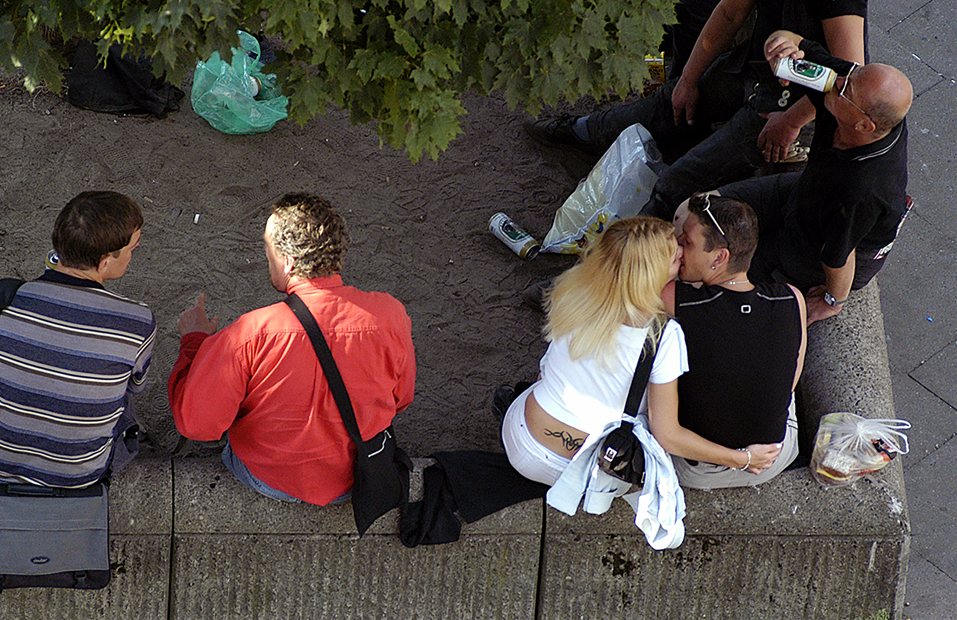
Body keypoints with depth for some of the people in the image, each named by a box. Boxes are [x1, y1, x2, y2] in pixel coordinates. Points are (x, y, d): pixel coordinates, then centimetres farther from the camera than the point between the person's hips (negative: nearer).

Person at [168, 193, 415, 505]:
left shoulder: (255, 332, -32)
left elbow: (195, 422, -22)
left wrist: (193, 340, -8)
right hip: (357, 479, 3)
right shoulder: (391, 315, -22)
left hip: (271, 480, -3)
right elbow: (400, 398, -3)